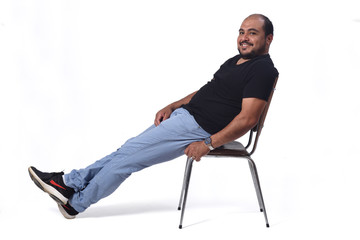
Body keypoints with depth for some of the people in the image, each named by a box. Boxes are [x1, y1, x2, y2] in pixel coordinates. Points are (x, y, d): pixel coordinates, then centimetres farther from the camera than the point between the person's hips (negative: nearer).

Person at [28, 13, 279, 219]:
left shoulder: (262, 70, -13)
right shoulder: (234, 61, 18)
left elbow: (248, 119, -21)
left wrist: (209, 144, -23)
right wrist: (172, 106, 10)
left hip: (199, 128, -9)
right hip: (184, 115, 9)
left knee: (128, 155, -5)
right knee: (128, 151, 6)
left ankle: (76, 202, 7)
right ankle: (72, 182, 12)